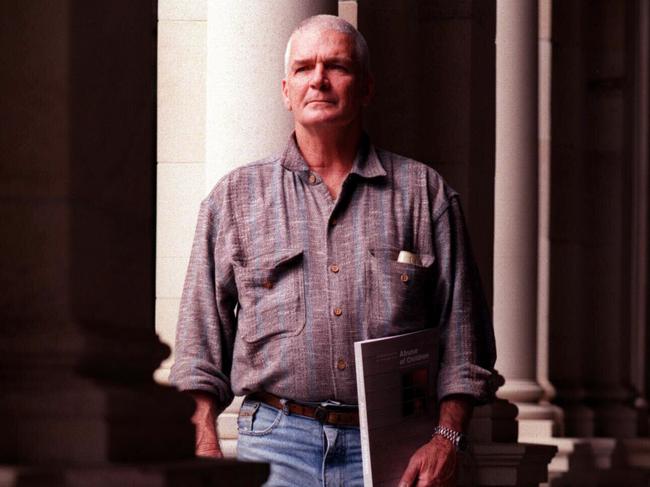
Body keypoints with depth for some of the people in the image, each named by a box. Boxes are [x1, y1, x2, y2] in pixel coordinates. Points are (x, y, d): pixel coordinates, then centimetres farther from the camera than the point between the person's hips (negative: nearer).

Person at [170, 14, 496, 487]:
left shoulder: (424, 193, 11)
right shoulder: (235, 198, 12)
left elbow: (463, 336, 9)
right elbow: (202, 338, 11)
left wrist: (446, 438, -1)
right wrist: (205, 443, 0)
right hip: (277, 441, 0)